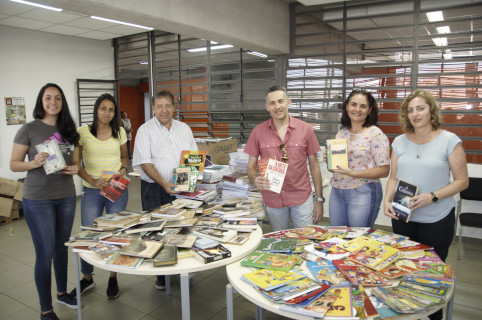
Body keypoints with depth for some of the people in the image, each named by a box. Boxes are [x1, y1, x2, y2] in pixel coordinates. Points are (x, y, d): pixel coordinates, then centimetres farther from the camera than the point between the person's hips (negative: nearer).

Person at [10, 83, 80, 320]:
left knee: (61, 247, 18)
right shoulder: (29, 129, -7)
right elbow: (13, 164, -4)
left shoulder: (68, 129, 6)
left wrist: (75, 169, -7)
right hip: (38, 200, -4)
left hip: (66, 197, 5)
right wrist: (33, 163, -24)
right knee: (45, 253, 1)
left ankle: (62, 292, 38)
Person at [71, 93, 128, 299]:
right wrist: (92, 180, -16)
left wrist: (123, 169, -6)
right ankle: (87, 278, 29)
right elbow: (76, 163, -2)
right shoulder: (83, 132, -3)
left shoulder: (120, 132, 4)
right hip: (91, 191, -1)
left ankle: (113, 278, 27)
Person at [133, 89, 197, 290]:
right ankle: (161, 275, 17)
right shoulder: (145, 130, -3)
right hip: (155, 190, -3)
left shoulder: (184, 128, 10)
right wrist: (164, 184, -22)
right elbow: (144, 162, -12)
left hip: (181, 188, 3)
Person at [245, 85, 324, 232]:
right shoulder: (258, 131, -3)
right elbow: (251, 166, 2)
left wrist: (319, 199, 0)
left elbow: (314, 165, 1)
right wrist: (255, 180, -21)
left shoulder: (305, 129, -4)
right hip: (273, 198, 1)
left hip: (302, 197, -1)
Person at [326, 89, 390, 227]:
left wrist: (353, 173, -21)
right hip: (337, 191, 5)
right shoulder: (341, 133, 9)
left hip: (363, 193, -5)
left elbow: (384, 170, -12)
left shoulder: (375, 134, -8)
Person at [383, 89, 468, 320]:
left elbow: (462, 181, -6)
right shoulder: (400, 142, 4)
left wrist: (432, 196, -20)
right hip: (402, 217, 4)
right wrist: (387, 199, -9)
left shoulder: (449, 141, -7)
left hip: (437, 220, -3)